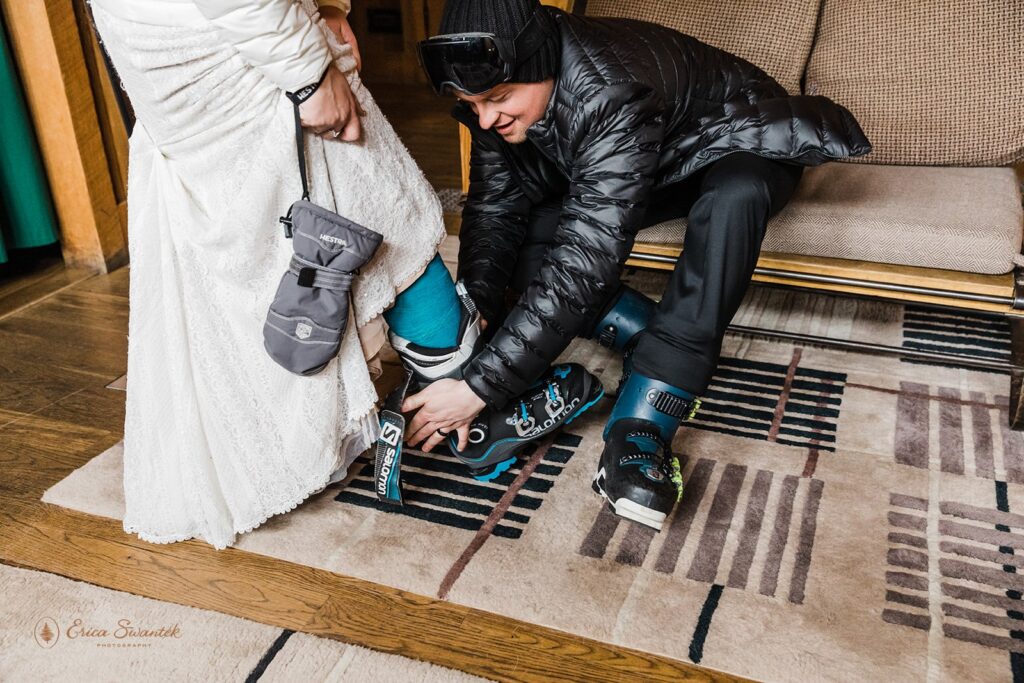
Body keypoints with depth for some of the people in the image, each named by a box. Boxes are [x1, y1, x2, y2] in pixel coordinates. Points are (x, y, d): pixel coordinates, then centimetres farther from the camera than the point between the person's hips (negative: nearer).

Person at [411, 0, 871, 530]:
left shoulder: (613, 95, -40)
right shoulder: (496, 99, -18)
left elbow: (582, 264, -44)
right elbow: (493, 211, -16)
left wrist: (481, 387, -44)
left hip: (740, 147, -5)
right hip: (650, 169, 6)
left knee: (732, 199, -42)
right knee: (518, 244, -17)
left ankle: (640, 435, -38)